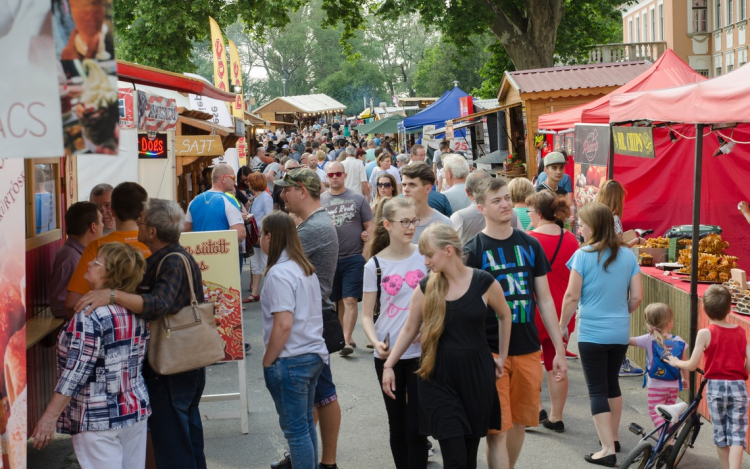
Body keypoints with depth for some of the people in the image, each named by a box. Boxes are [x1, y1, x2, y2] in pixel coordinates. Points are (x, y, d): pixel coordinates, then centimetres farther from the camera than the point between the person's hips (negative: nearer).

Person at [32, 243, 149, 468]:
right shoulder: (136, 312, 4)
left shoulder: (91, 316, -19)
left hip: (99, 420, -7)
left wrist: (50, 416, -18)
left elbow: (76, 372, -21)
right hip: (137, 409, 8)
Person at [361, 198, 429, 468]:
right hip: (388, 355, 1)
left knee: (416, 427, -4)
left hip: (421, 352, -1)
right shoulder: (374, 266, -1)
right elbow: (367, 315, 1)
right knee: (397, 424, 11)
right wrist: (376, 342, -18)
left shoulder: (425, 256, -1)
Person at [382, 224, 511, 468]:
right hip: (438, 377, 0)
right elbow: (410, 329, 9)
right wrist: (389, 365, 4)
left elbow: (504, 315, 12)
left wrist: (501, 357, 12)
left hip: (476, 374, 0)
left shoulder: (483, 282, -6)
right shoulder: (426, 287, -1)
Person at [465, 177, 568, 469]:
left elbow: (544, 300, 11)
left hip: (528, 349, 4)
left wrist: (559, 350, 8)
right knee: (498, 429, -5)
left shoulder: (530, 245, 7)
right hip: (492, 353, -4)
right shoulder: (473, 251, -5)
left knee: (519, 423, 12)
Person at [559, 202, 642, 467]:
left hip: (592, 333, -5)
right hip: (620, 333, 5)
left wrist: (562, 326, 2)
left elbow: (572, 296, -11)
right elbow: (637, 296, 3)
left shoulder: (583, 255, -11)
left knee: (597, 390, -1)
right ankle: (613, 438, 33)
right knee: (612, 383, 21)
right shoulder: (627, 255, 1)